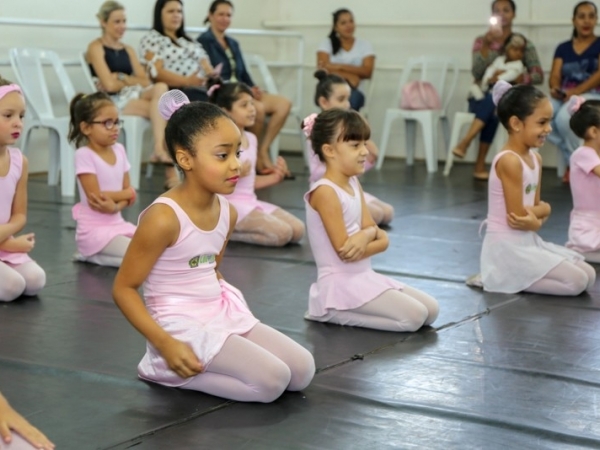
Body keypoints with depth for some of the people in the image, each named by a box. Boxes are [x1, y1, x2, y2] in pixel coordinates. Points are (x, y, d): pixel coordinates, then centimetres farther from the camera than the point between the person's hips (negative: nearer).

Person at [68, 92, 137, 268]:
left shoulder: (119, 150, 6)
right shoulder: (84, 155, -14)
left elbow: (130, 195, 5)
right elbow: (96, 197, -18)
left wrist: (115, 206, -17)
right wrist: (127, 193, -5)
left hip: (118, 224, 8)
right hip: (94, 229, -8)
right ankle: (92, 254, -2)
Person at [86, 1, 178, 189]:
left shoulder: (128, 49, 21)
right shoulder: (96, 48, 1)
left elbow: (145, 81, 8)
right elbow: (110, 85, -11)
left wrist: (121, 78, -5)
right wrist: (132, 81, 2)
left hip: (135, 96, 6)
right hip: (112, 102, -6)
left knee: (160, 88, -28)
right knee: (161, 109, -28)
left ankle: (160, 150, -36)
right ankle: (169, 168, -35)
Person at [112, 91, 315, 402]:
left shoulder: (227, 212, 4)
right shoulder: (163, 218, -20)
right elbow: (123, 288, -15)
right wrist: (165, 344, -22)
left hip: (224, 314, 8)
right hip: (183, 326, -8)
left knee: (302, 371, 3)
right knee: (272, 380, -17)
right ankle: (167, 369, -2)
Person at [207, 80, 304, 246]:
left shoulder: (251, 139, 12)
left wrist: (274, 178, 4)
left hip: (251, 202, 9)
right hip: (231, 205, -8)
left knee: (298, 230, -2)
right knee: (282, 233, -22)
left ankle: (232, 227, 5)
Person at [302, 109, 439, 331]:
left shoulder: (353, 184, 10)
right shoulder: (325, 192, -18)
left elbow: (382, 239, 6)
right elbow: (344, 250, -20)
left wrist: (367, 235, -17)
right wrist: (373, 236, -5)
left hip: (365, 277, 9)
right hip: (340, 283, -9)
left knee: (431, 310, 7)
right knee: (414, 316, -16)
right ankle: (333, 312, -6)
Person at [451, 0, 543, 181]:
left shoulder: (524, 44, 5)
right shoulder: (481, 41, 6)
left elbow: (539, 76, -6)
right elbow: (477, 73, -9)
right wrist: (487, 45, -21)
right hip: (481, 97, 0)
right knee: (491, 105, -35)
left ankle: (465, 143, -40)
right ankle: (480, 165, -39)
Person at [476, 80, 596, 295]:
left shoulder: (535, 158, 8)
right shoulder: (509, 161, -21)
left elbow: (537, 206, 9)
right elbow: (517, 216, -21)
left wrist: (539, 212, -14)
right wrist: (540, 216, -3)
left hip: (529, 242, 9)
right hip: (507, 247, -9)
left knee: (588, 275, 10)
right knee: (576, 282, -12)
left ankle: (503, 277, 8)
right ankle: (499, 278, -6)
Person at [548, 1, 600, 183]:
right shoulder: (563, 48, 18)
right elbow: (555, 76, 7)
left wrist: (576, 92, -23)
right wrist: (556, 89, -19)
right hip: (564, 96, 4)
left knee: (564, 117, -37)